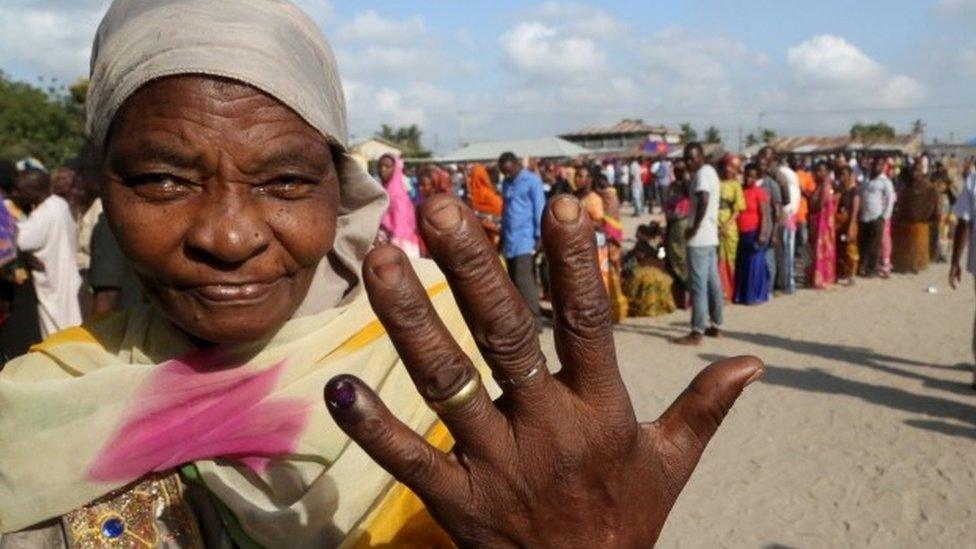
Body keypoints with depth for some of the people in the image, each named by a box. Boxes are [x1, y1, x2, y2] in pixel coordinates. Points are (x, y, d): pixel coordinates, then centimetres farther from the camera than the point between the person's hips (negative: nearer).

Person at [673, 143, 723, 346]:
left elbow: (703, 201, -26)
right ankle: (715, 325, 21)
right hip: (711, 235, 10)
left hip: (699, 237, -10)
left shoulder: (702, 173, -13)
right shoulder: (710, 171, 17)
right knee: (712, 282, 14)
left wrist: (694, 228, -19)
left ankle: (697, 332, -5)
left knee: (698, 284, -7)